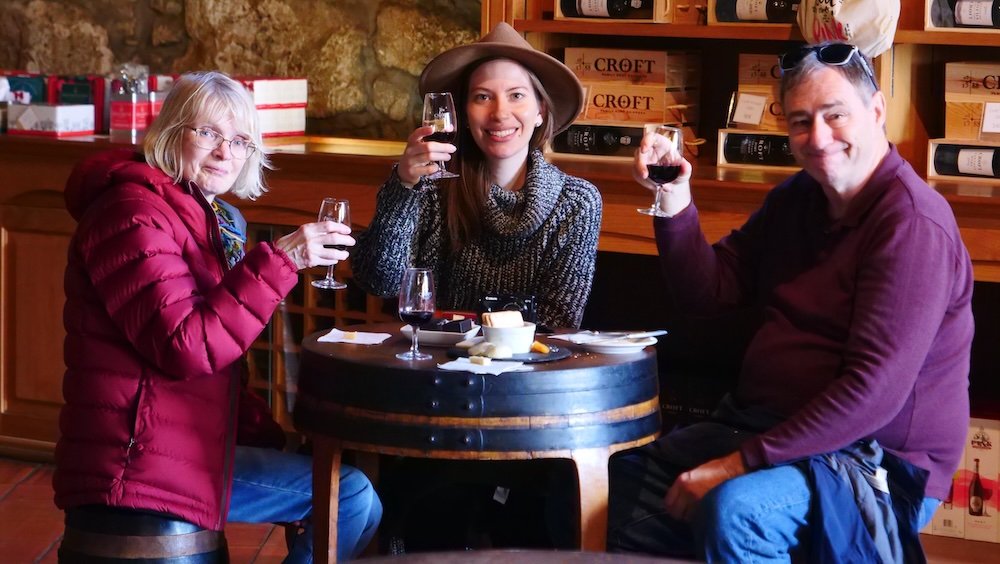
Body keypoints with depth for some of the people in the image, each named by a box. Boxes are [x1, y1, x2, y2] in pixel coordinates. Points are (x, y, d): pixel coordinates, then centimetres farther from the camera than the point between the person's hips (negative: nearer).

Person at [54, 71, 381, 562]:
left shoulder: (212, 220, 18)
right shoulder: (133, 213, -14)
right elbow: (186, 348, -24)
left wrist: (271, 436, 9)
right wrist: (280, 260, -25)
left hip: (189, 442, 10)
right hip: (135, 463, -10)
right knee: (351, 495, -11)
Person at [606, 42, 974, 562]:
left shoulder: (913, 226, -19)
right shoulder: (796, 199, 10)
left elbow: (874, 392, -26)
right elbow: (706, 292, 10)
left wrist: (743, 461, -25)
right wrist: (675, 204, -7)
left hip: (875, 461, -8)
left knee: (733, 510, -34)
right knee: (623, 478, 1)